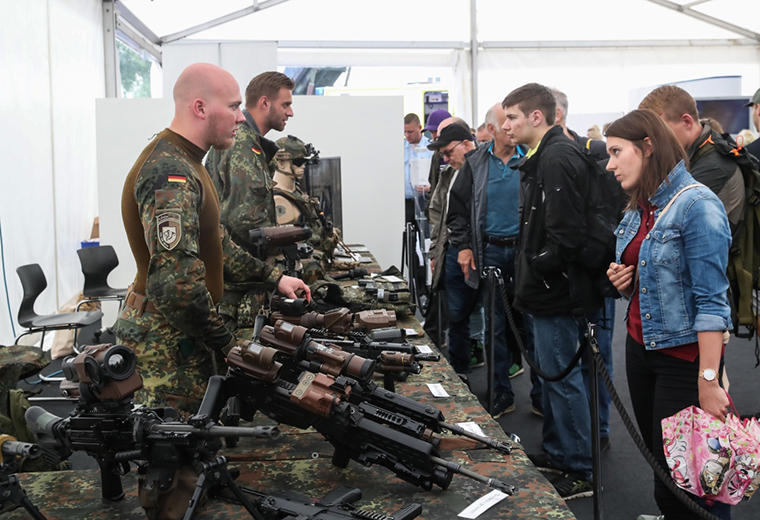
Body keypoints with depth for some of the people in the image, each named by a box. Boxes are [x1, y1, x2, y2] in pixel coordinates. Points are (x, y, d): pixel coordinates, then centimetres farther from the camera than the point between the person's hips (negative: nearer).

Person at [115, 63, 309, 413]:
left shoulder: (184, 164, 13)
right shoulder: (170, 174, -23)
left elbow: (216, 241, 21)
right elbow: (175, 282, -30)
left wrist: (273, 277, 18)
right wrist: (226, 343, -19)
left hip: (179, 332, 10)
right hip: (166, 338, -10)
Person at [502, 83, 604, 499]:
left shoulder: (557, 158, -19)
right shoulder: (543, 157, 14)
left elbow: (566, 233, -26)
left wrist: (537, 271, -15)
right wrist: (527, 274, 13)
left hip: (556, 292, -11)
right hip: (549, 290, 11)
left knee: (562, 376, -1)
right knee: (550, 371, 19)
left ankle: (579, 472, 11)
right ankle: (555, 453, 34)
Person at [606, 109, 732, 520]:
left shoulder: (697, 205, -16)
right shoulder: (638, 210, 9)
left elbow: (711, 300, -21)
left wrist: (708, 381, -24)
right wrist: (623, 282, -1)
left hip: (684, 357, -8)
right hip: (640, 345, 8)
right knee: (656, 456, 14)